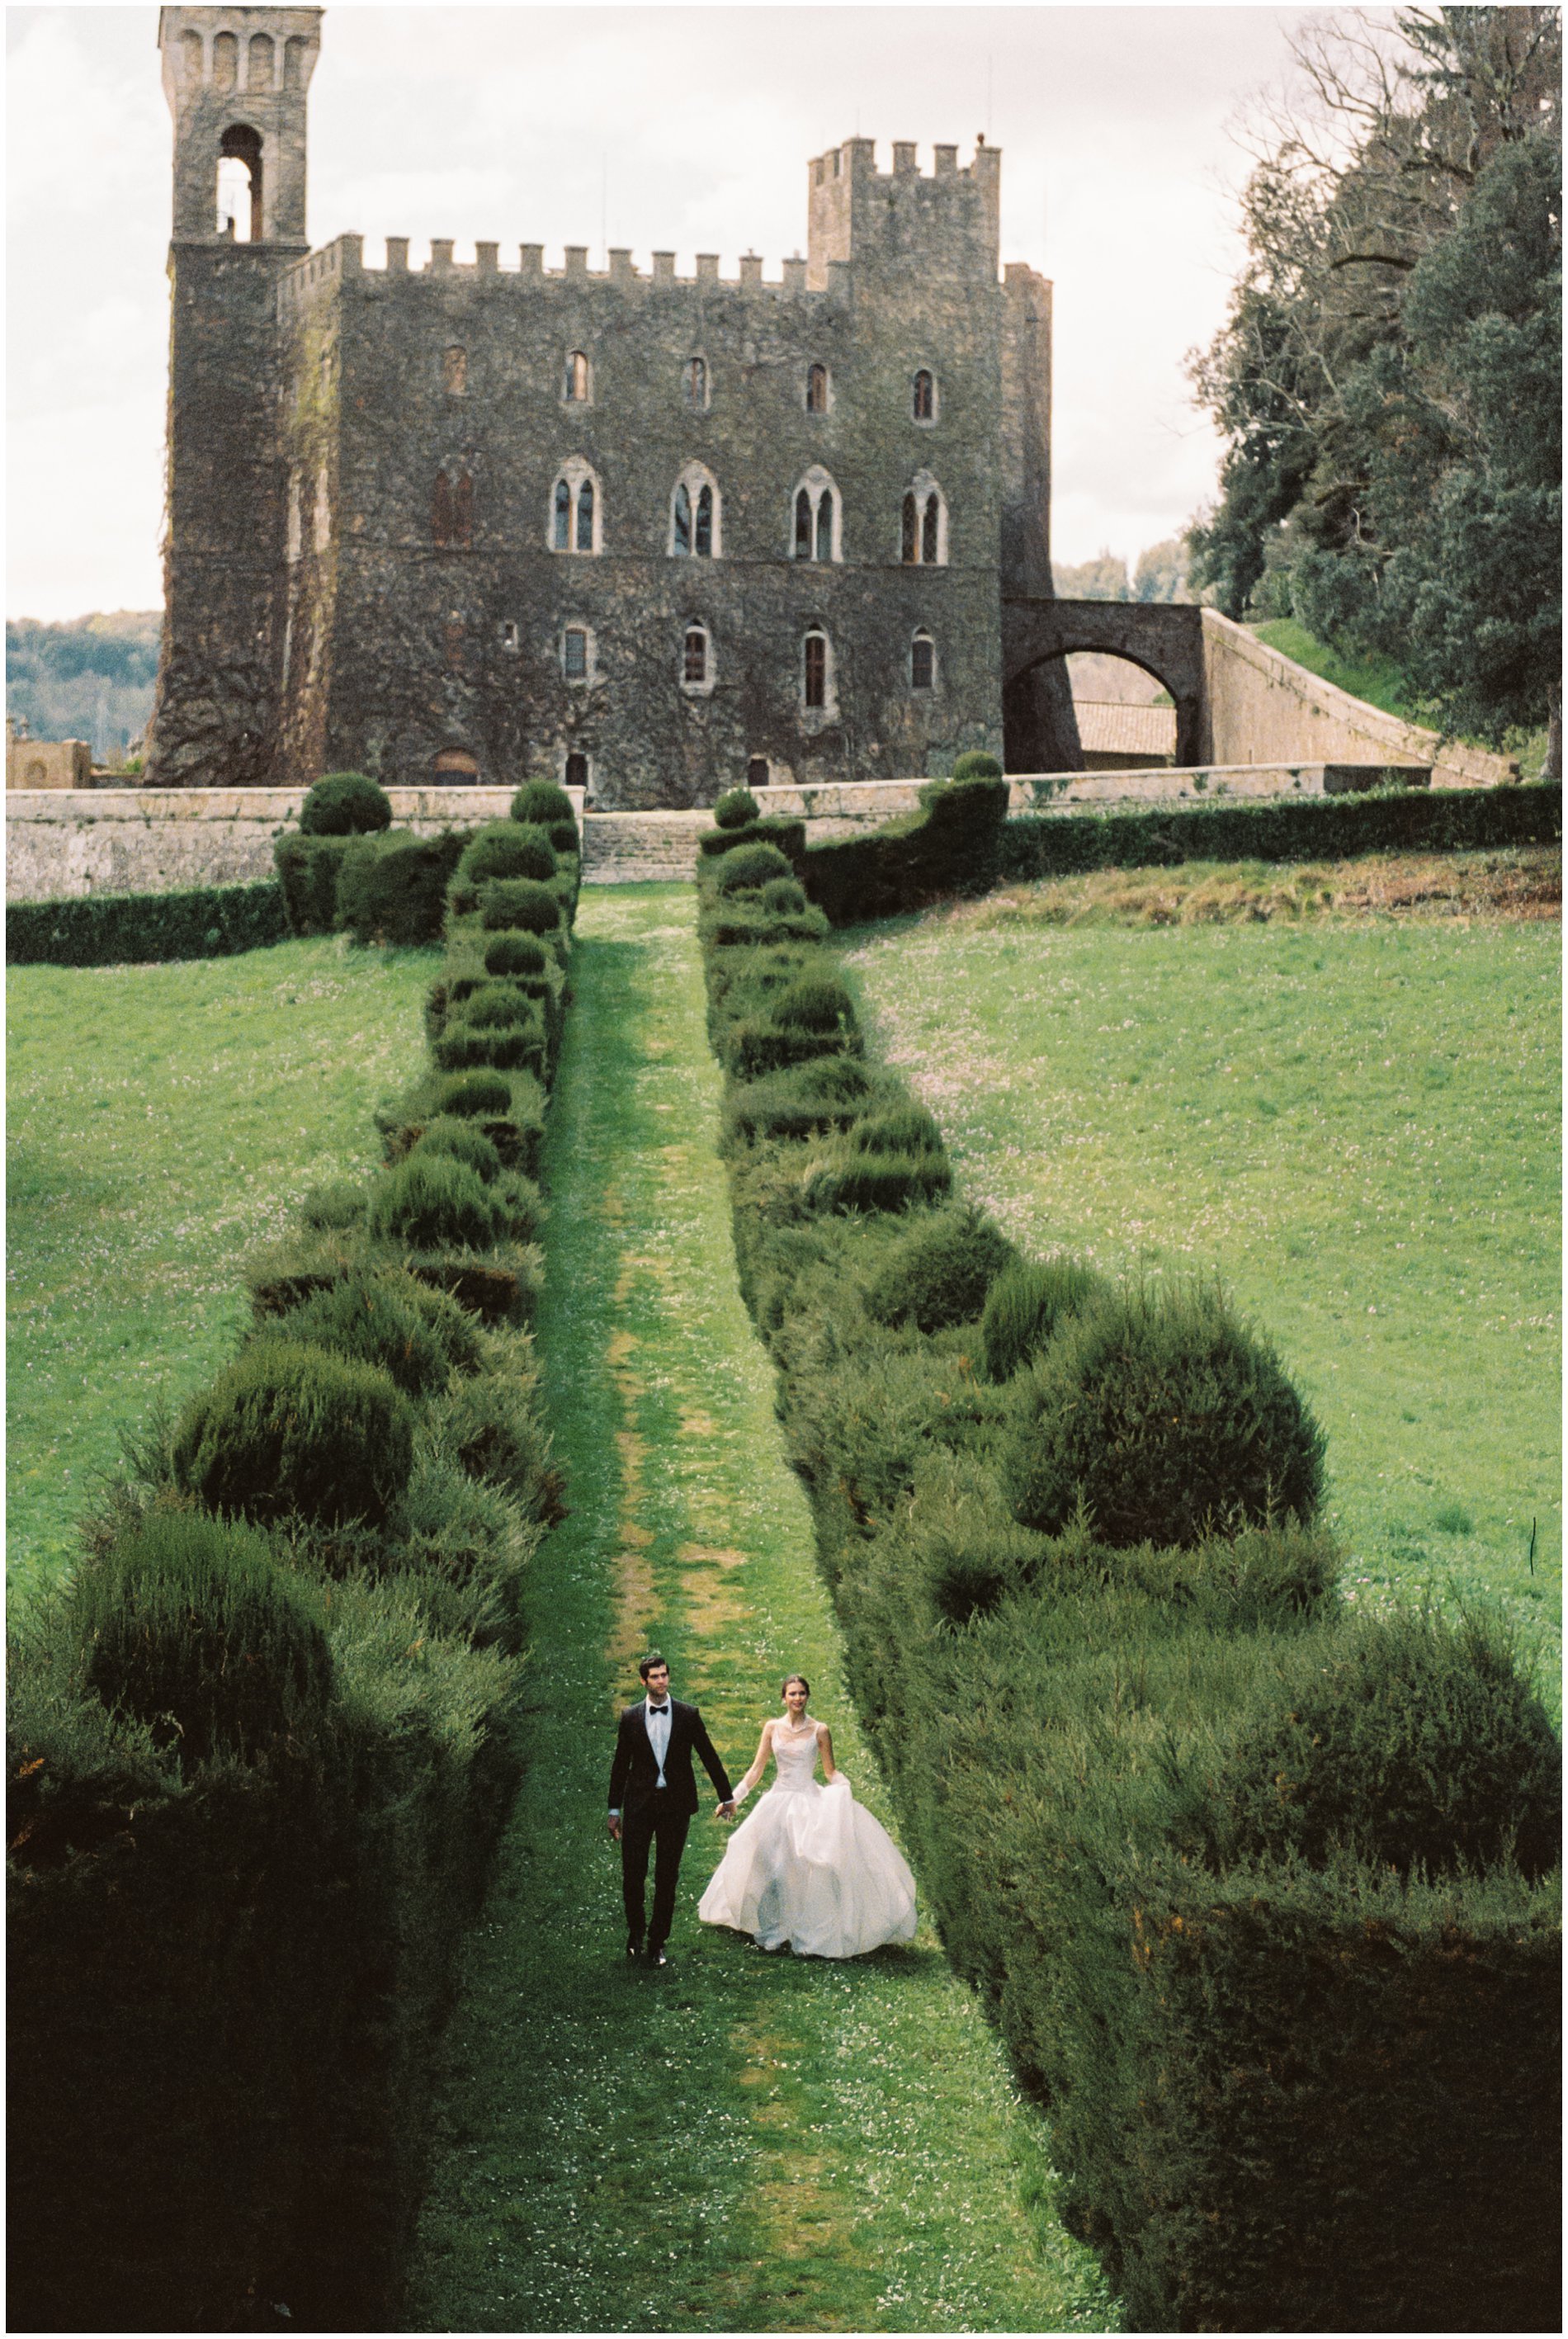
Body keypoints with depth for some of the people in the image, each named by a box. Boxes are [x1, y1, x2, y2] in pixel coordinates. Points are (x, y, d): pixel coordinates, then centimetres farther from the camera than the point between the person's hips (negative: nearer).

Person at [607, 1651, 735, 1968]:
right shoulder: (631, 1717, 4)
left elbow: (709, 1757, 9)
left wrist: (726, 1797, 11)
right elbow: (620, 1764, 8)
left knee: (667, 1877, 4)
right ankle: (635, 1935, 15)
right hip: (638, 1804, 0)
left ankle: (657, 1942, 12)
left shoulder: (688, 1715, 2)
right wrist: (614, 1809, 8)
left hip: (675, 1803, 0)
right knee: (633, 1873, -3)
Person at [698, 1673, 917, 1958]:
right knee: (771, 1866, 0)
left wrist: (845, 1786, -14)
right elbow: (757, 1769, 8)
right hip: (778, 1803, 2)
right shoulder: (772, 1728, 4)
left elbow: (831, 1772, 6)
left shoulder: (819, 1731, -1)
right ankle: (773, 1931, 13)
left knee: (811, 1866, -11)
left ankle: (811, 1935, -3)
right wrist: (733, 1798, 2)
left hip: (810, 1803, -2)